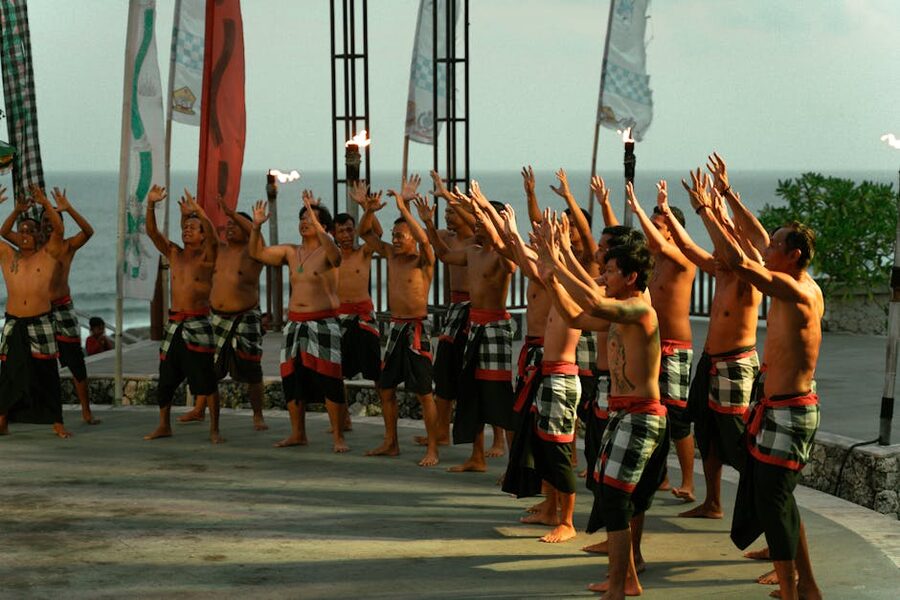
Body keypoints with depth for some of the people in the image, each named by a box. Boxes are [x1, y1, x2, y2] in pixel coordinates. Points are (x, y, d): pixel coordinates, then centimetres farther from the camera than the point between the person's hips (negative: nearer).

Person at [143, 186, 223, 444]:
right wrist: (150, 205, -13)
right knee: (165, 379, 10)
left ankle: (214, 430, 1)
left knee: (207, 380, -5)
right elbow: (152, 232, 2)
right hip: (174, 323, 5)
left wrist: (197, 210, -34)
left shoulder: (207, 256, -3)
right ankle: (164, 426, 22)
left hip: (198, 323, -5)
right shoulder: (174, 254, 11)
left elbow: (213, 236, -23)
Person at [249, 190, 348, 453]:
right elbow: (257, 253, 12)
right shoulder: (291, 252, 11)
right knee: (292, 378, 8)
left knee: (329, 380, -9)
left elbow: (334, 253, -30)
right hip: (295, 323, 6)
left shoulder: (326, 252, -6)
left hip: (324, 323, -6)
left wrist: (314, 218, -35)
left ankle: (338, 437, -4)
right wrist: (256, 225, -3)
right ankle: (297, 434, 20)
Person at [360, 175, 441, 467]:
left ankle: (432, 450, 0)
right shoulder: (391, 255, 9)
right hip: (395, 327, 8)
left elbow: (424, 239, -32)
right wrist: (370, 211, -7)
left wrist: (404, 208, -31)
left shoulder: (423, 260, -10)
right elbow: (365, 232, 13)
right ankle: (390, 443, 25)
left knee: (423, 393, -5)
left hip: (417, 329, -8)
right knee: (385, 387, 13)